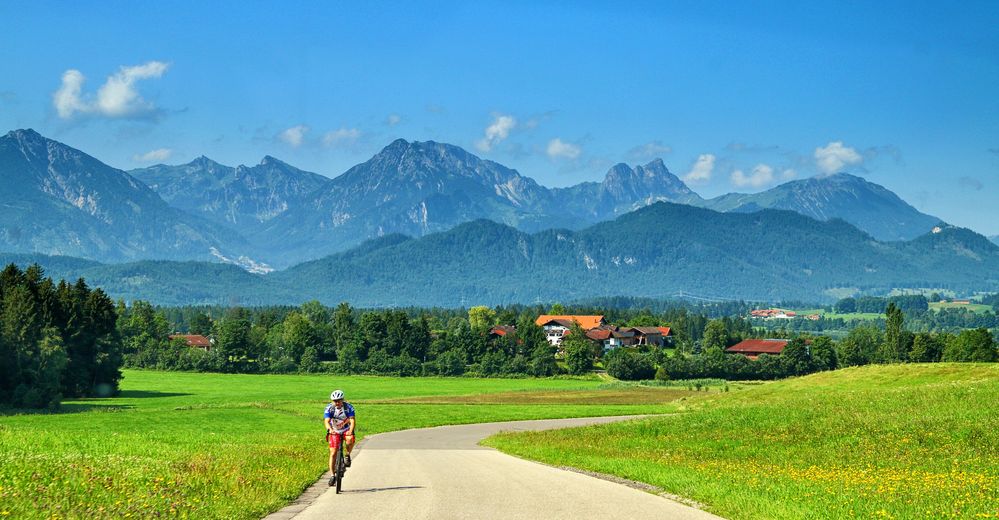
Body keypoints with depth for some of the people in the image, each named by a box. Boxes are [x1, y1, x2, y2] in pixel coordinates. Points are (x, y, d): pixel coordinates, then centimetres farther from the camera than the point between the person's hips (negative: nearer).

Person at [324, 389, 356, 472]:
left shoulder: (348, 407, -20)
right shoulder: (329, 408, -19)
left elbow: (352, 420, -30)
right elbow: (326, 421, -30)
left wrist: (350, 430, -50)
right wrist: (330, 429, -52)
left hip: (346, 430, -1)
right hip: (334, 431, 1)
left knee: (350, 439, -34)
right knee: (333, 453, -7)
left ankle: (347, 455, -8)